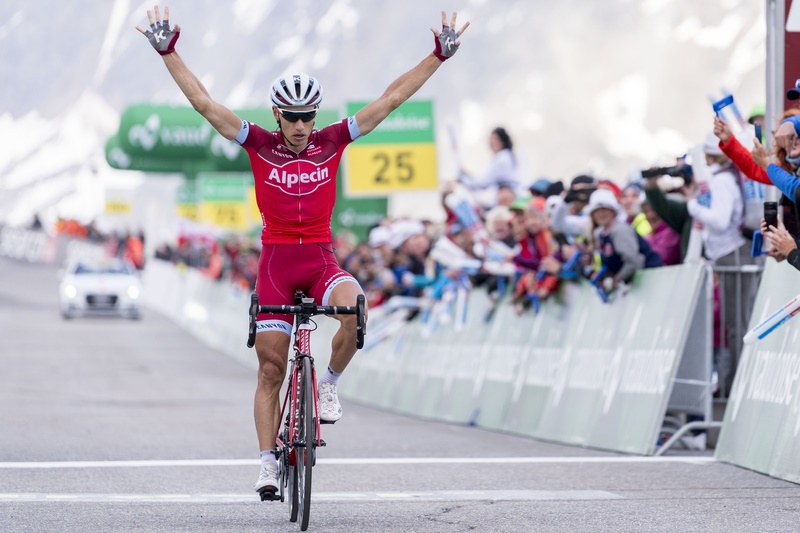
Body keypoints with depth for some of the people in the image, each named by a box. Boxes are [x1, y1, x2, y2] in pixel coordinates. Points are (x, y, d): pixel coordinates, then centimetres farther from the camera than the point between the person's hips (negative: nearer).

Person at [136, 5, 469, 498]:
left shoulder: (332, 142, 1)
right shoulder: (259, 144, -2)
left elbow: (391, 99, 0)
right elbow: (203, 102, -6)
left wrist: (439, 57, -4)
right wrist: (168, 51, -13)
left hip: (320, 259, 0)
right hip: (275, 258, 0)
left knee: (355, 310, -32)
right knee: (271, 367, -2)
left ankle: (329, 384, -5)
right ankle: (269, 463, 6)